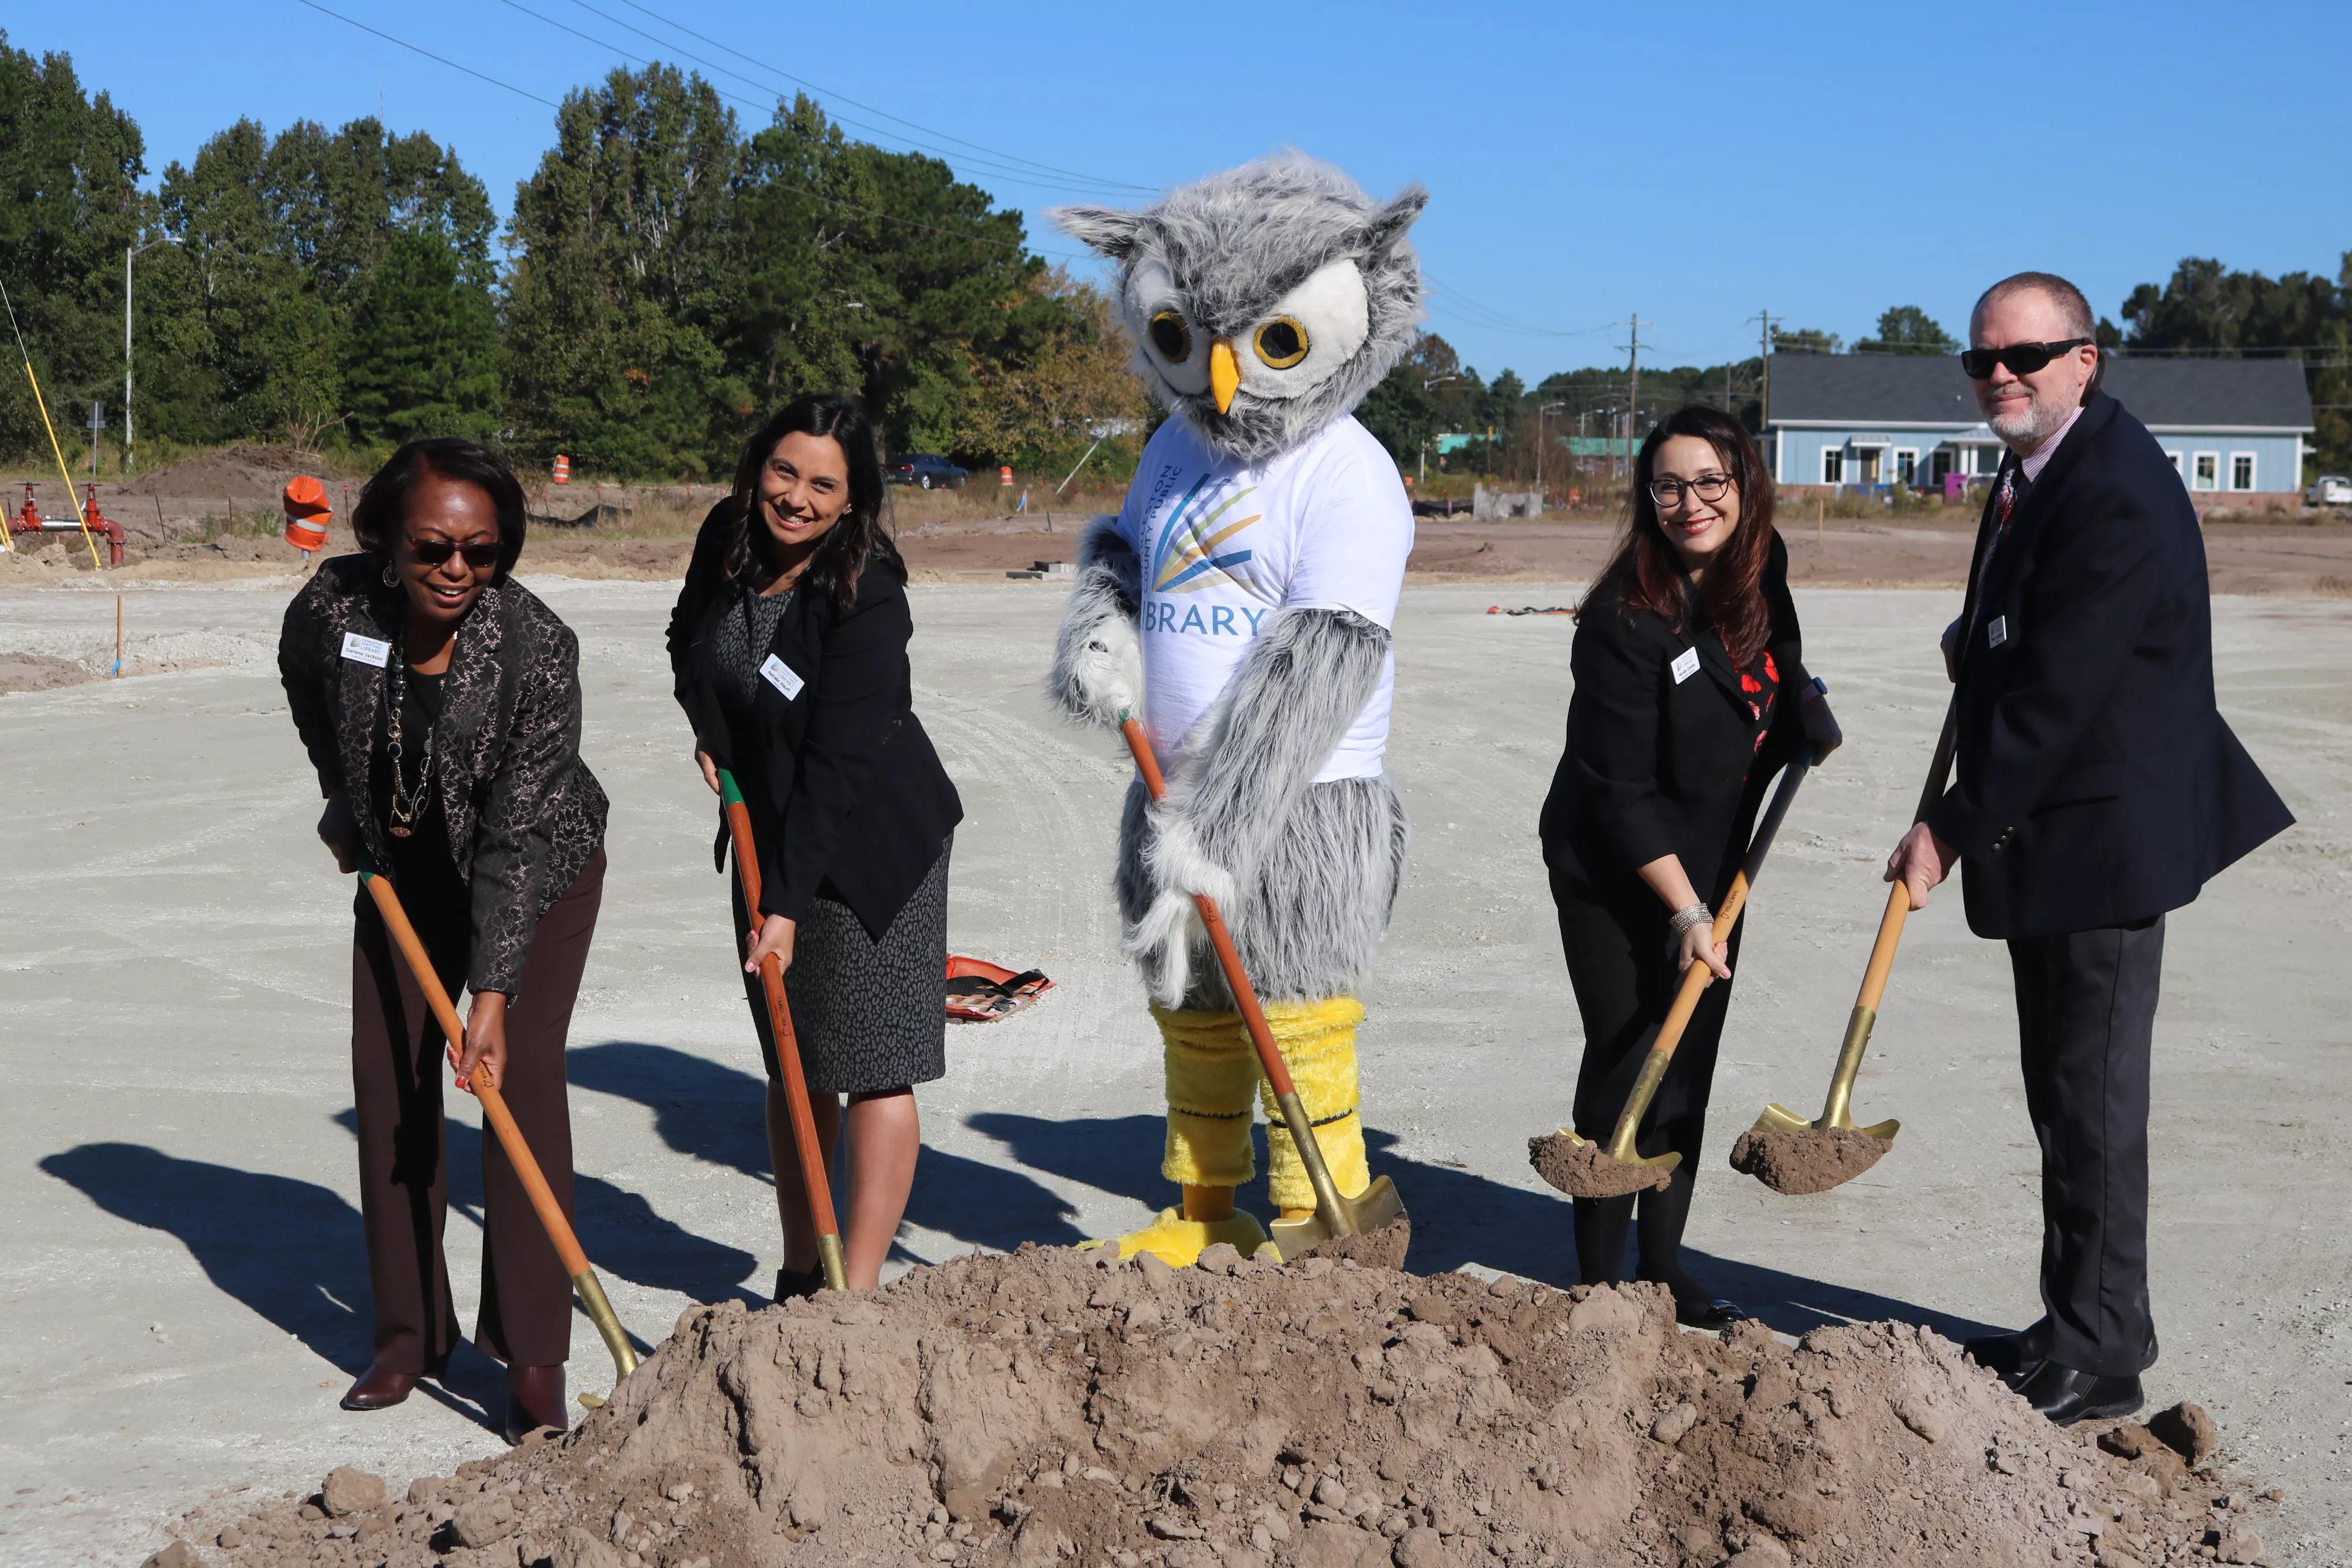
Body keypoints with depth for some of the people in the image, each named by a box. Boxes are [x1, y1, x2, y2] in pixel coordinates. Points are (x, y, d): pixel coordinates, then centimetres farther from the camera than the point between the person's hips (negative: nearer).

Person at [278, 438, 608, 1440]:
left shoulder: (537, 647, -31)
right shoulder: (333, 610, -21)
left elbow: (519, 835, -30)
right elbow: (307, 692, 6)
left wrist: (494, 995, -33)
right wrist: (345, 803, 13)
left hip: (540, 872, -4)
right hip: (403, 869, 4)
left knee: (523, 1074, -14)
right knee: (388, 1078, 2)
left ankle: (532, 1358, -10)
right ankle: (409, 1334, 15)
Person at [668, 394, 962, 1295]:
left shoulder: (868, 599, -24)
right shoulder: (727, 539, -4)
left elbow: (836, 766, -26)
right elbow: (687, 639, 19)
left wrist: (788, 902, -28)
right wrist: (708, 733, 4)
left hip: (870, 843, -7)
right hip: (768, 831, 7)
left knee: (872, 1063, -6)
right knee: (794, 1065, 12)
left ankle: (857, 1295, -2)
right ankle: (800, 1277, 22)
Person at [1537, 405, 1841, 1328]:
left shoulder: (1759, 567, -4)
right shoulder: (1624, 619, -24)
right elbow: (1621, 794, -21)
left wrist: (1805, 712, 20)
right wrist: (1686, 913, -21)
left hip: (1713, 862, 7)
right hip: (1613, 872, -6)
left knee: (1691, 1067, 9)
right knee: (1626, 1062, -5)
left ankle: (1661, 1270, 20)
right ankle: (1600, 1282, 7)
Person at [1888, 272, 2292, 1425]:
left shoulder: (2117, 498, -22)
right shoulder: (2037, 466, 11)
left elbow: (2058, 694, -24)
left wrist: (1954, 828, -19)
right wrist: (1977, 632, 12)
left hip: (2104, 834, -10)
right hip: (2050, 834, 10)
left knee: (2093, 1098, -2)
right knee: (2063, 1097, 17)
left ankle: (2098, 1358, 10)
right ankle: (2074, 1329, 29)